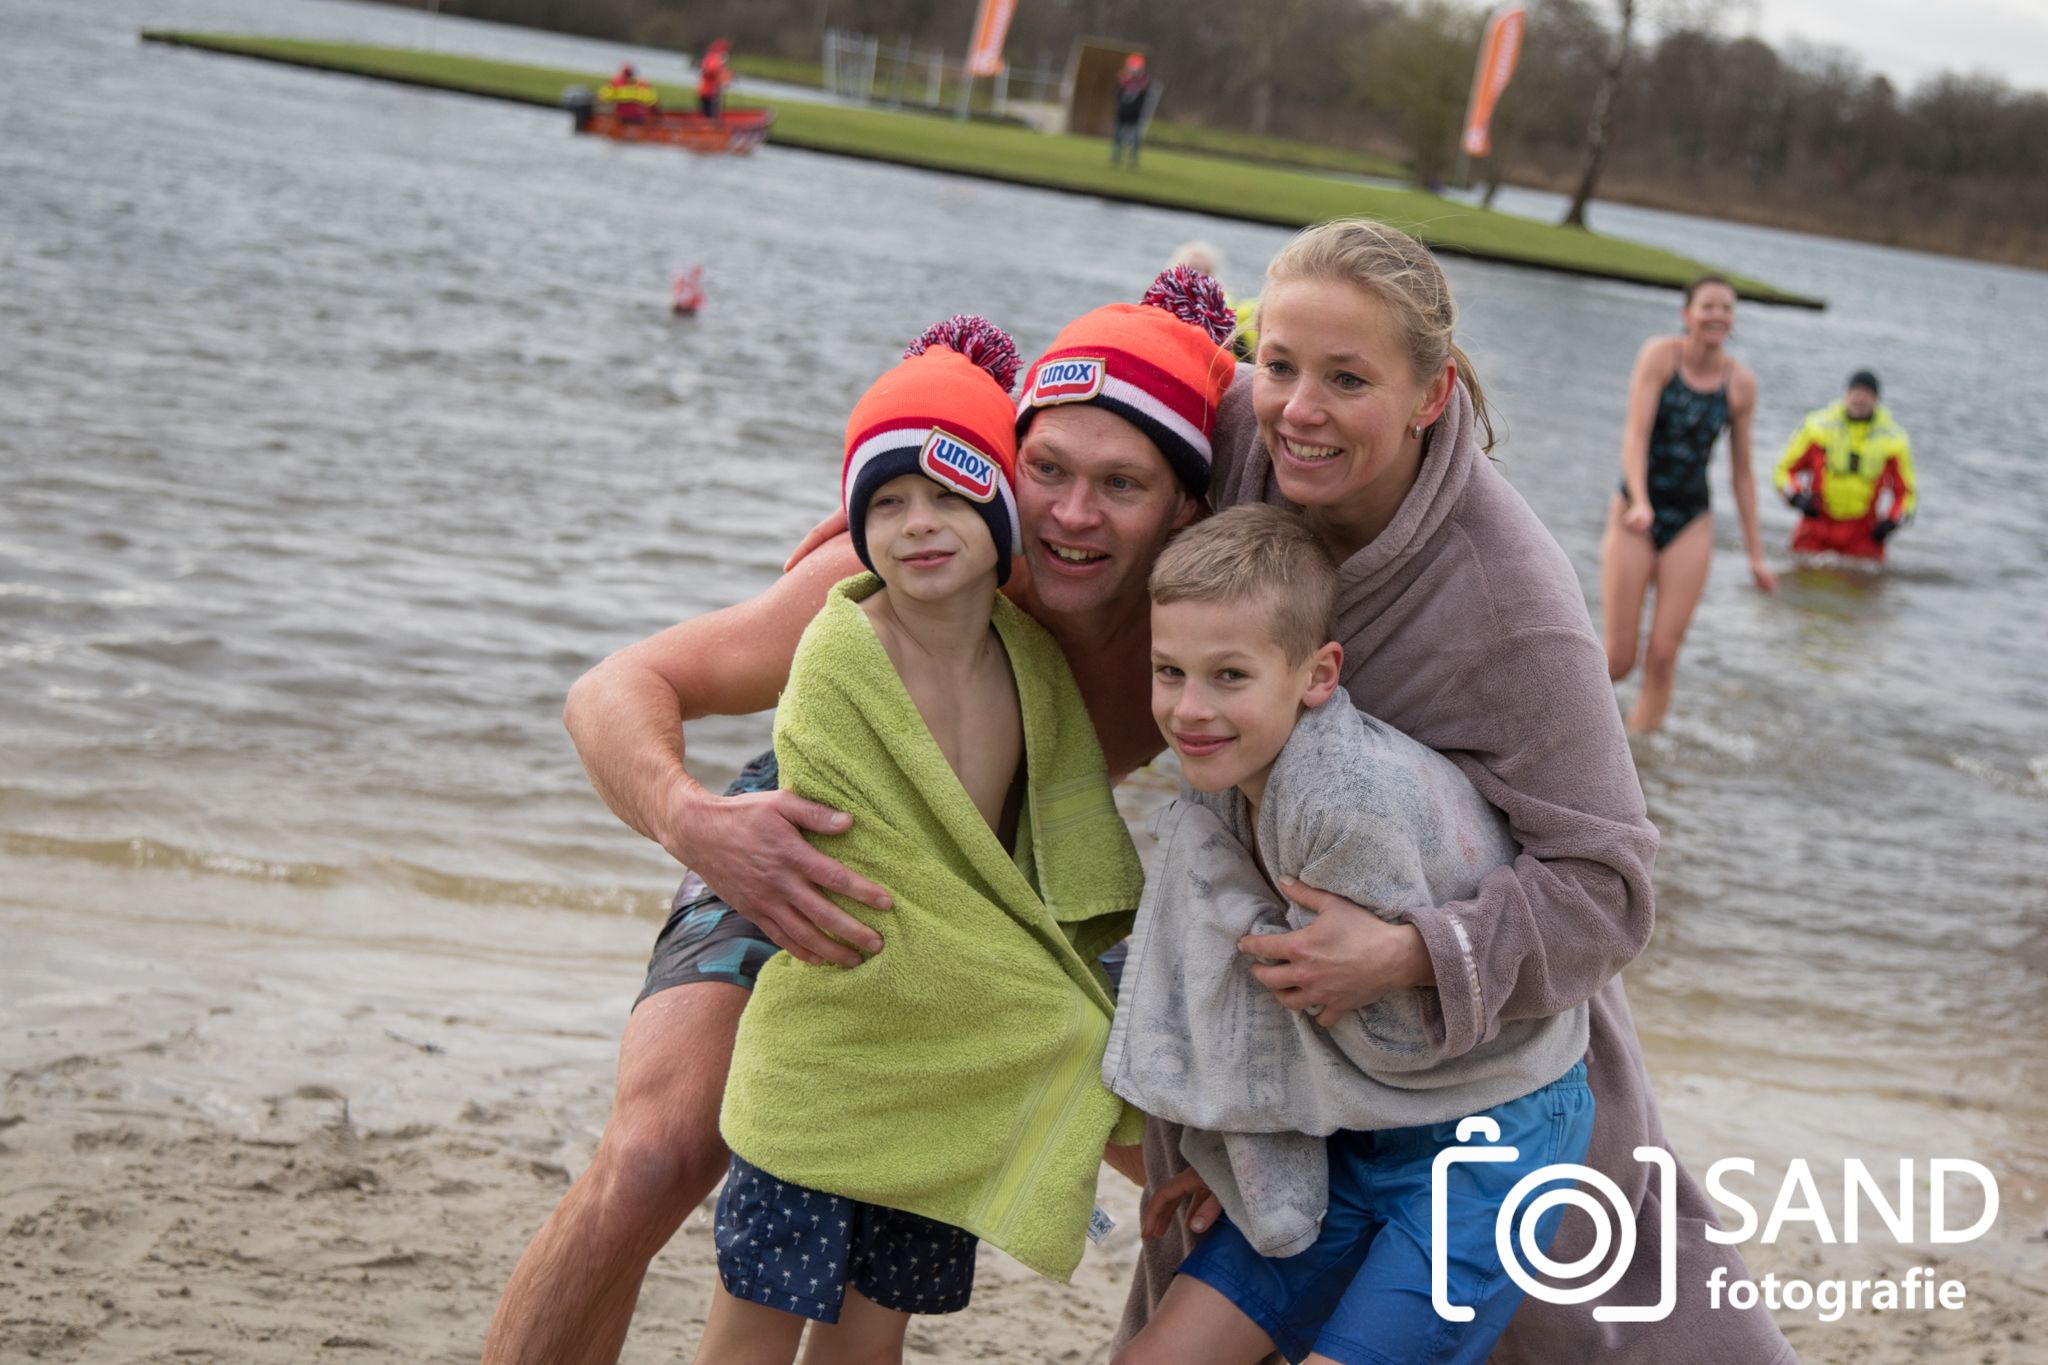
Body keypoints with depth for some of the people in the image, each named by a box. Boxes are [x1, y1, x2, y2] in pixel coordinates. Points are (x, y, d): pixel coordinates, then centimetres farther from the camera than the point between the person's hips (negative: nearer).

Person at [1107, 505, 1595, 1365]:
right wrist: (1232, 1144, 4)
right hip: (1361, 1131, 8)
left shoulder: (1352, 800, -31)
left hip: (1488, 1132, -8)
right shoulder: (1223, 781, -5)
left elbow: (1397, 1035, -21)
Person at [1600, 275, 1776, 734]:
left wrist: (1756, 553, 8)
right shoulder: (1660, 355, -7)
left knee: (1662, 657, -6)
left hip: (1690, 524, 2)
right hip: (1636, 518, -2)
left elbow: (1741, 473, 8)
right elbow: (1636, 433, -16)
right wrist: (1640, 502, -33)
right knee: (1619, 661, -4)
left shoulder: (1741, 383, 1)